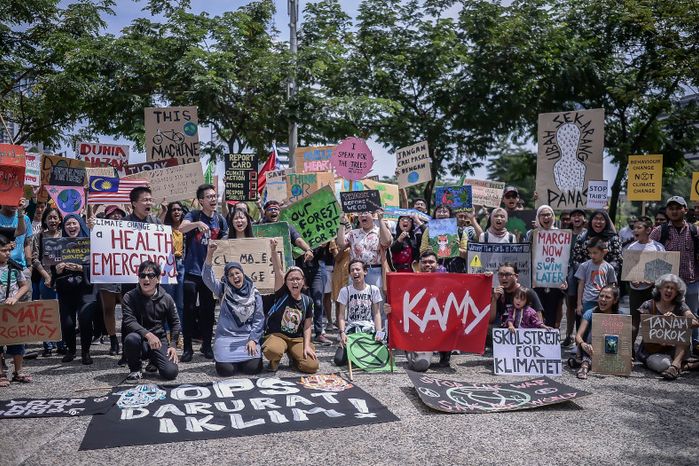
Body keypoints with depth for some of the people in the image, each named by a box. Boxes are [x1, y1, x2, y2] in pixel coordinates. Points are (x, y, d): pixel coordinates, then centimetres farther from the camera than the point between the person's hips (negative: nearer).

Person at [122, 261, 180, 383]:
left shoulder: (166, 299, 1)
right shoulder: (129, 297, -7)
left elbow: (175, 323, 11)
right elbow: (129, 321, -19)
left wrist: (173, 345, 0)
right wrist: (148, 334, -34)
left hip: (159, 341, 2)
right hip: (140, 339, -2)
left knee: (171, 373, -19)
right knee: (131, 338, -38)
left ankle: (153, 361, 18)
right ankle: (135, 370, -7)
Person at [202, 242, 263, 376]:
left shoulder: (254, 294, 4)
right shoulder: (223, 290, 3)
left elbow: (259, 319, 2)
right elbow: (207, 277, -13)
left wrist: (253, 340, -10)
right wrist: (209, 254, -27)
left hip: (248, 337, 1)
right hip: (226, 336, 0)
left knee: (253, 368, -18)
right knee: (226, 370, -19)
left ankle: (243, 355, 17)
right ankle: (224, 355, 17)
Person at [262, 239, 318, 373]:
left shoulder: (307, 301, 3)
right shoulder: (282, 294, -5)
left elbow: (307, 327, 5)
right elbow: (278, 271, -19)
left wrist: (307, 345, -9)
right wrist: (273, 250, -31)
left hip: (297, 339, 3)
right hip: (276, 335, -3)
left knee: (312, 366, -18)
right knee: (271, 351, -40)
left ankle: (293, 357, 17)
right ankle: (275, 360, 1)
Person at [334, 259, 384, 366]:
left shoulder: (373, 290, 4)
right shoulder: (345, 291, 2)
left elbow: (377, 313, 4)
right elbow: (341, 315, -1)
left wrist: (379, 332, -11)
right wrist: (342, 332, -16)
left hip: (369, 329, 0)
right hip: (351, 329, 0)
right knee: (339, 359, -20)